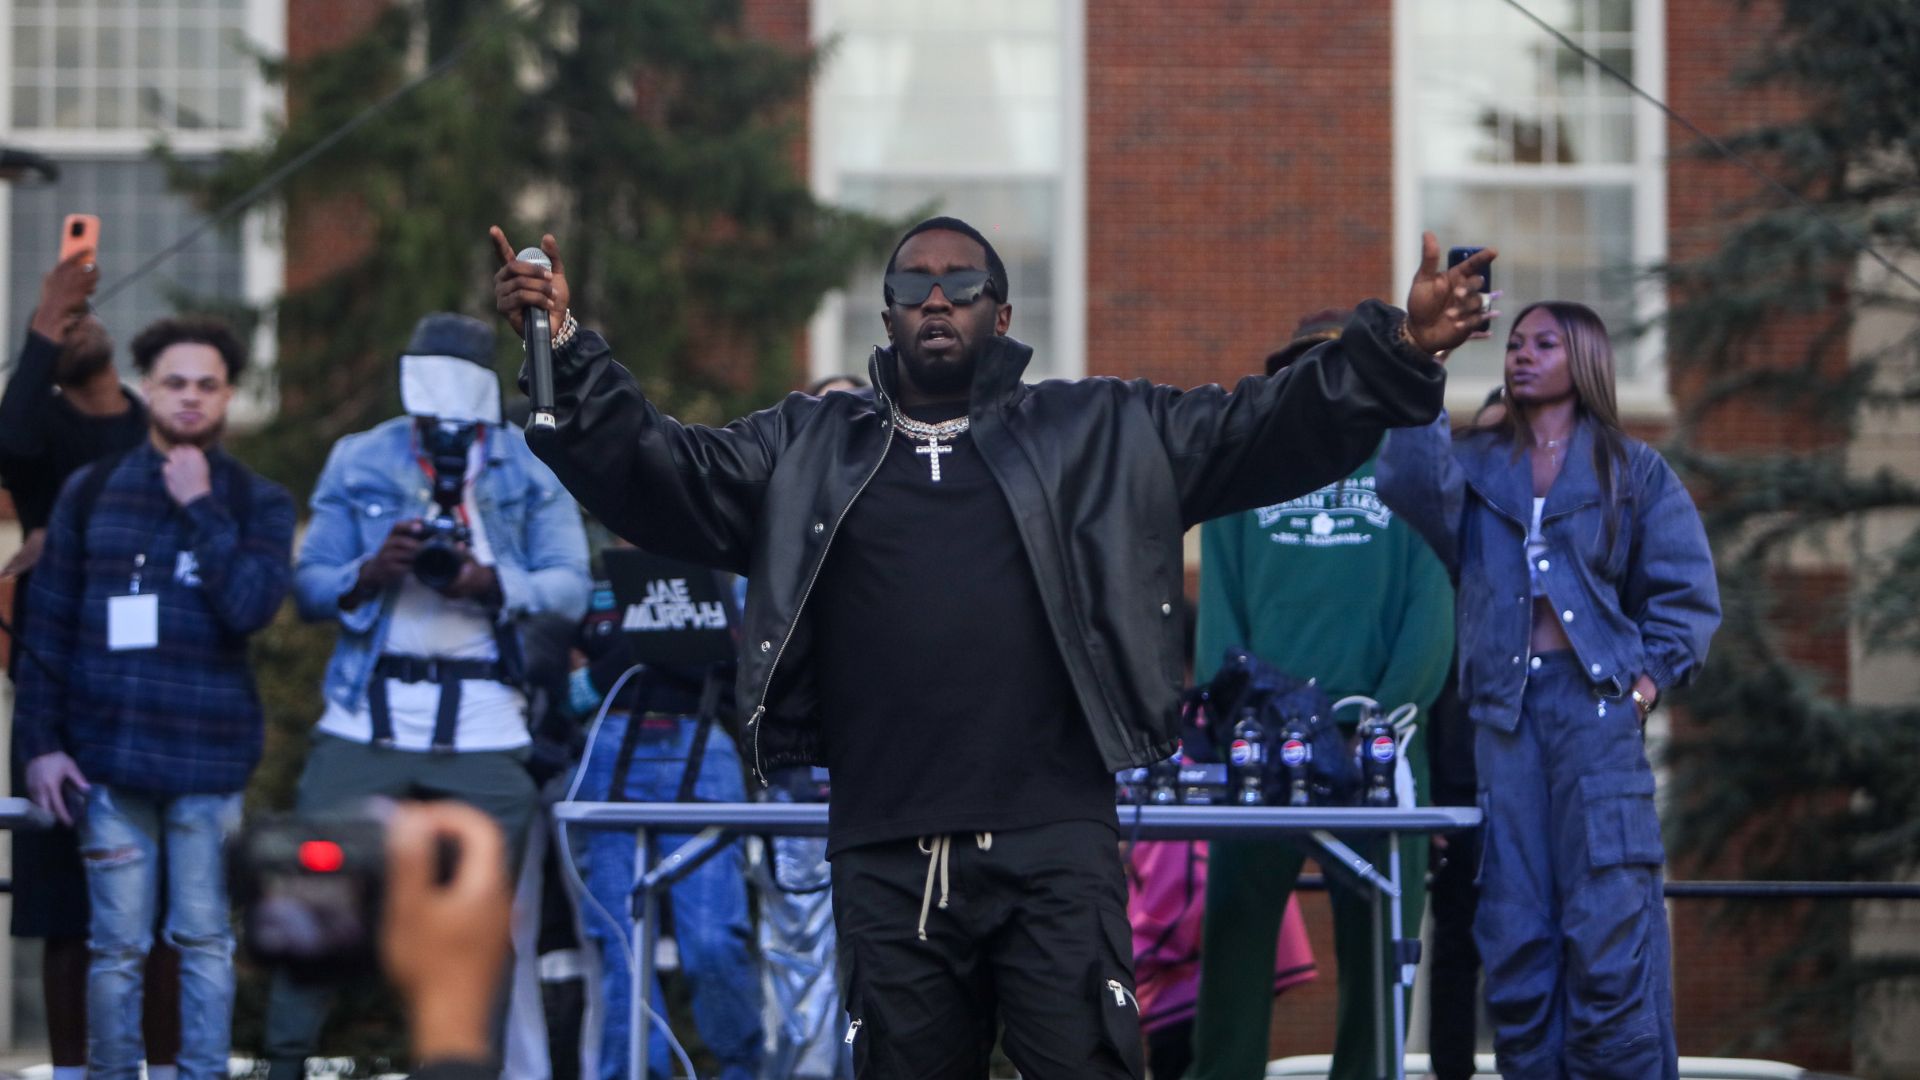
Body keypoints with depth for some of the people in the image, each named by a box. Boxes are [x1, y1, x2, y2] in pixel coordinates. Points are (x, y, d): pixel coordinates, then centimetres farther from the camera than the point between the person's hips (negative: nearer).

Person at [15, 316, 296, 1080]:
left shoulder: (258, 502, 6)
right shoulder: (92, 492, 8)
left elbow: (252, 606, -11)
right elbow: (48, 624, 8)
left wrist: (201, 509, -11)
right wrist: (40, 740, 1)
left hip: (210, 757, -1)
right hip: (109, 755, 1)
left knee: (204, 939, 1)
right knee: (117, 945, 1)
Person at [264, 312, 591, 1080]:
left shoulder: (532, 470, 9)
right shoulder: (359, 462, 12)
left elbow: (570, 588, -1)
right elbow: (308, 584, 5)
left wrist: (494, 585, -20)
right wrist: (371, 573, -16)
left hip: (484, 726, 0)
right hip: (368, 718, 0)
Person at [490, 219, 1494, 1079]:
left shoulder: (1095, 434, 11)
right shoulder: (809, 450, 15)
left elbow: (1265, 429, 5)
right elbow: (650, 471, 9)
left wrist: (1393, 353, -9)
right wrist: (568, 353, -6)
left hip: (1054, 846, -2)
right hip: (886, 866, 2)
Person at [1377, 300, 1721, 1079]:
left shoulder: (1633, 470, 10)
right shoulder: (1474, 462, 16)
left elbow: (1686, 592, 7)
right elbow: (1410, 484, -8)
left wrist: (1652, 677, -6)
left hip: (1595, 702, -3)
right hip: (1504, 706, 3)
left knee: (1608, 927, -11)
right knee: (1514, 928, 1)